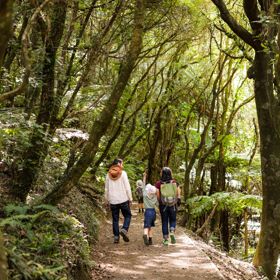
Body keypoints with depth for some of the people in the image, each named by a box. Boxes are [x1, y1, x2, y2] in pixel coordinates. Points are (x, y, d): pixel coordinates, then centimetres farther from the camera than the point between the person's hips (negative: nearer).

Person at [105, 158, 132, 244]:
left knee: (115, 219, 8)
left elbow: (106, 189, 11)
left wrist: (106, 200, 18)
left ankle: (116, 236, 6)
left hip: (113, 201, 3)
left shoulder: (108, 175, 6)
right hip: (123, 200, -3)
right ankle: (124, 229, -11)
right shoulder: (123, 173, -5)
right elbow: (127, 187, -6)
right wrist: (130, 199, 0)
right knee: (127, 215, 11)